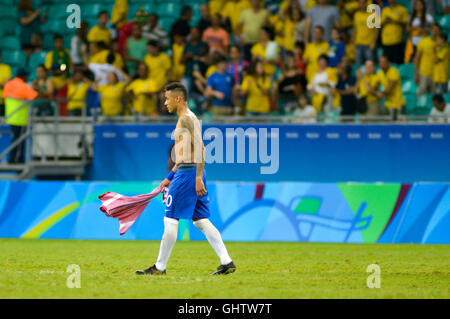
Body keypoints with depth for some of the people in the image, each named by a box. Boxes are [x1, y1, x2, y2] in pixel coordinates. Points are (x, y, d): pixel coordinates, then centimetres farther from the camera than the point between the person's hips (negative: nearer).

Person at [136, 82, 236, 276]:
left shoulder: (188, 118, -11)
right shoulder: (183, 119, 20)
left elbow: (199, 149, -20)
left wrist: (198, 178, -25)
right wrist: (170, 177, 26)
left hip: (189, 173, -10)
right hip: (184, 172, 10)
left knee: (170, 220, -4)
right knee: (200, 220, 7)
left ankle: (160, 267, 1)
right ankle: (226, 262, 1)